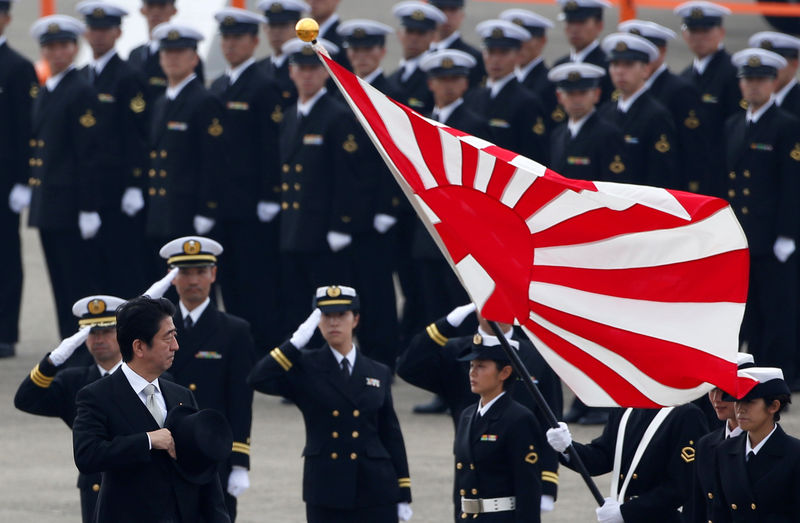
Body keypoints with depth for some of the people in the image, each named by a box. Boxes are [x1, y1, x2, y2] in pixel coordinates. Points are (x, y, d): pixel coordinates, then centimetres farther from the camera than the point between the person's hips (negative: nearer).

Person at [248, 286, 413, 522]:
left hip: (375, 493, 1)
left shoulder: (379, 374, 9)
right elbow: (258, 380, -14)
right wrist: (296, 343, -14)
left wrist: (403, 495, 6)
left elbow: (391, 436, 10)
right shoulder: (304, 368, 3)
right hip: (326, 493, -1)